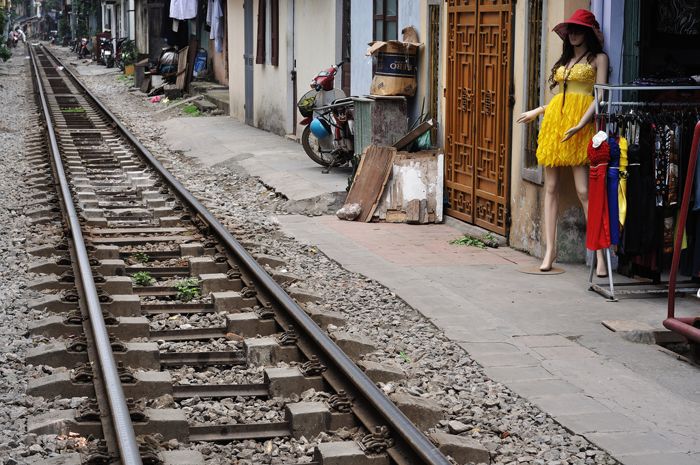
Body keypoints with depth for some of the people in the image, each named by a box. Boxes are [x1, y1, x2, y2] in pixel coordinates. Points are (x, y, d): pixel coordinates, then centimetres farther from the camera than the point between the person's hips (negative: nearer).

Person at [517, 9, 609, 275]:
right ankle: (550, 250, 8)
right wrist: (537, 111, 29)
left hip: (579, 126, -7)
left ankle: (600, 254, -14)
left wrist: (581, 124, -18)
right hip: (554, 120, 7)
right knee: (551, 188, 4)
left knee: (584, 191, -14)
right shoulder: (565, 60, 22)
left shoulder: (598, 58, 3)